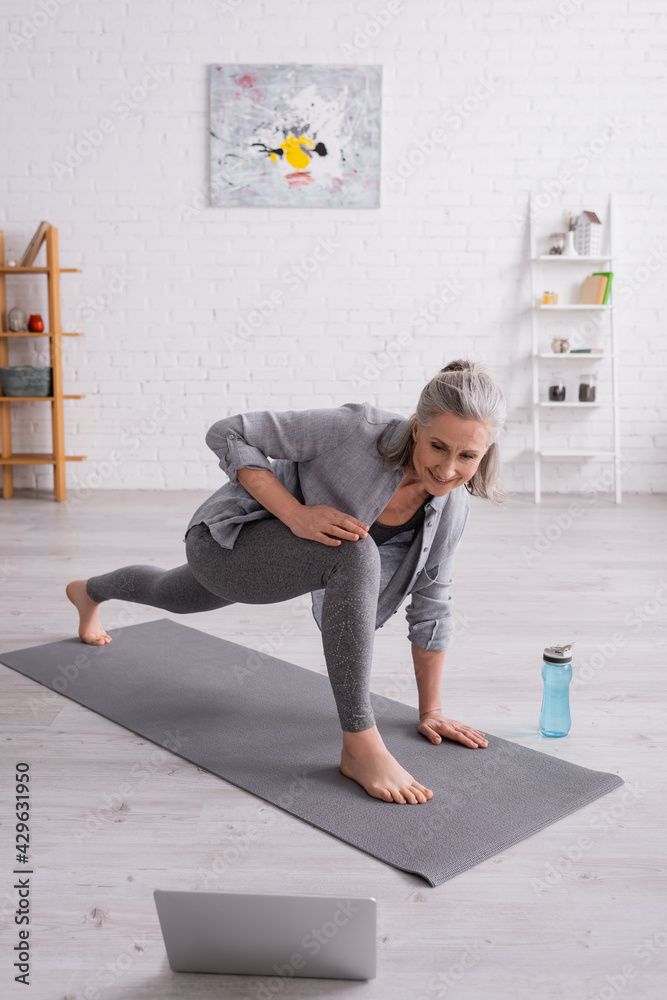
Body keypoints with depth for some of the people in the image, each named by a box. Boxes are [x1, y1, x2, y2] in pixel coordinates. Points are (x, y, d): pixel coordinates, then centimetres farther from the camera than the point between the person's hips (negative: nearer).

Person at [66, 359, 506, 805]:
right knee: (355, 553, -36)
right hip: (226, 540, -6)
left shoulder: (452, 504, -17)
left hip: (271, 565, 6)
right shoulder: (358, 429, -35)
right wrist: (297, 515, -38)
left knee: (171, 596, 36)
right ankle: (360, 745, -26)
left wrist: (431, 710, -4)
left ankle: (89, 591, 72)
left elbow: (430, 602, -6)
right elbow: (228, 434, -28)